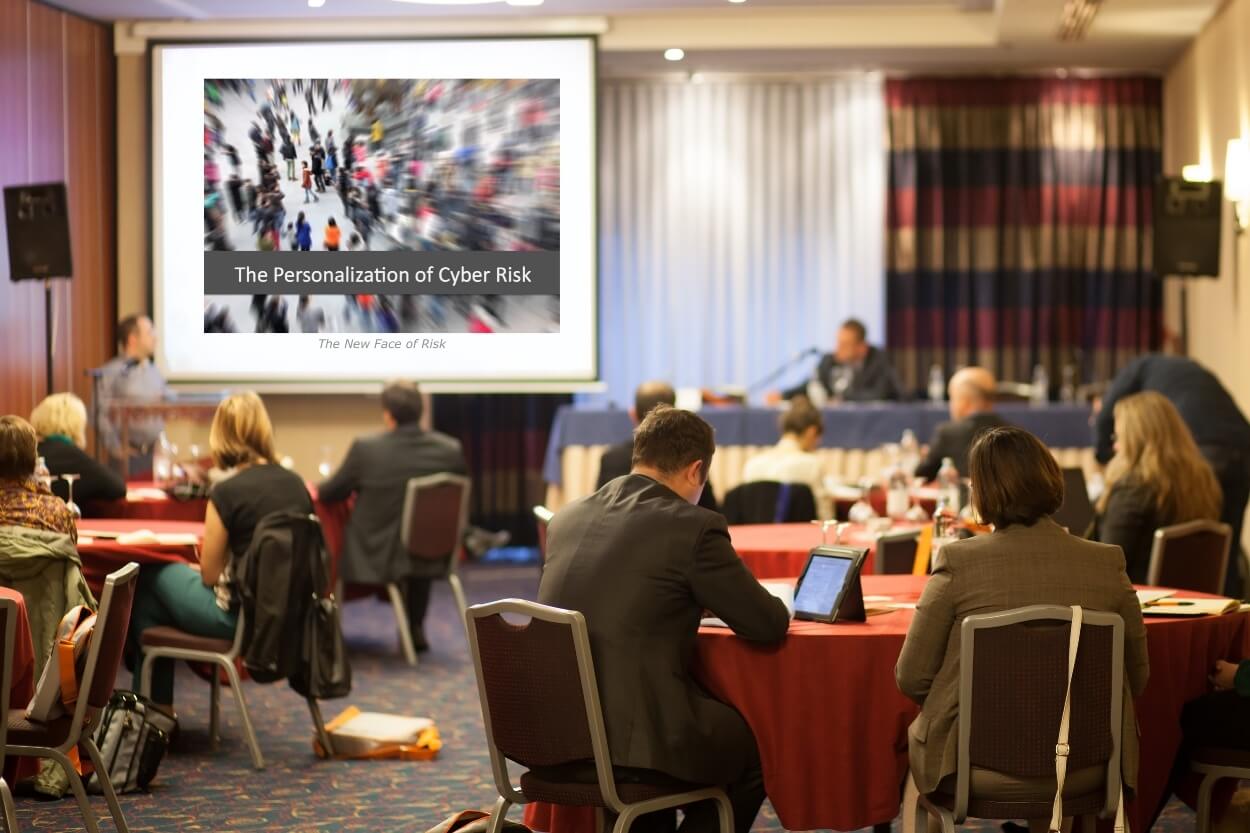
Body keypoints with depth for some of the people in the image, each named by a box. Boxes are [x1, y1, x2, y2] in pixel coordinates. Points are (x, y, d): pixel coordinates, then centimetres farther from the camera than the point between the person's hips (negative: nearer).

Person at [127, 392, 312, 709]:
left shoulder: (226, 492, -16)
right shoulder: (296, 484, 2)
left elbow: (210, 575, -9)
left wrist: (197, 567, 13)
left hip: (239, 615, -7)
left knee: (148, 579, 18)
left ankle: (156, 706, 30)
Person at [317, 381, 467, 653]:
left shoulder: (365, 448, -17)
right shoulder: (451, 450, -8)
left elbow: (332, 492, -2)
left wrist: (315, 490, 24)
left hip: (378, 559, -4)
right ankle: (416, 628, 44)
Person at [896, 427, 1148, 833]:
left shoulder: (958, 562, -13)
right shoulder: (1107, 563, -6)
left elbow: (911, 678, -7)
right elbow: (1137, 677, 5)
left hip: (981, 769, -3)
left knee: (916, 733, 30)